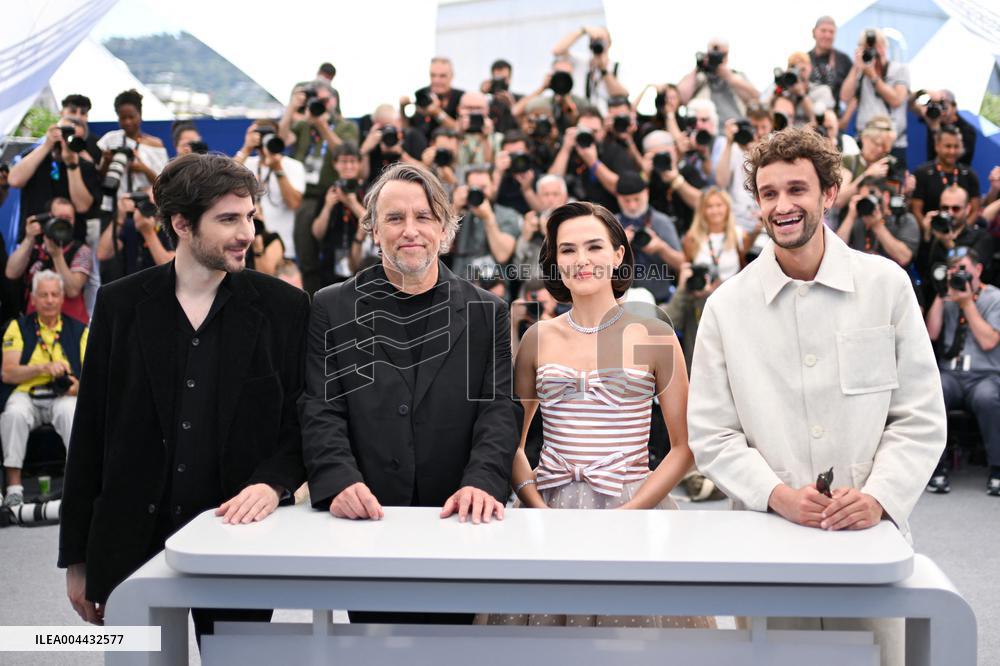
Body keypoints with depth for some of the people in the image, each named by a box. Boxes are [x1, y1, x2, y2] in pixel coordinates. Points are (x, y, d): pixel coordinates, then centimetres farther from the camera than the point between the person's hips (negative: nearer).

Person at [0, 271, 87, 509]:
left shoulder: (78, 330, 13)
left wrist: (79, 385, -15)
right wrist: (43, 367, -14)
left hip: (63, 396, 0)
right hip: (25, 394, 0)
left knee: (73, 412, -35)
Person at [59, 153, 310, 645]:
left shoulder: (284, 307, -1)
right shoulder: (119, 304, 2)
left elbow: (305, 420, 3)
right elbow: (89, 434, 5)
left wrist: (273, 482, -17)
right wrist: (77, 557, 6)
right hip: (131, 546, 1)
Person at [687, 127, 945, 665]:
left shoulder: (886, 284, 2)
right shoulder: (727, 306, 2)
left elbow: (921, 418, 2)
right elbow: (710, 434, 1)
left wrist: (878, 498, -12)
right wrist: (778, 495, -13)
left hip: (870, 535, 0)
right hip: (766, 541, 0)